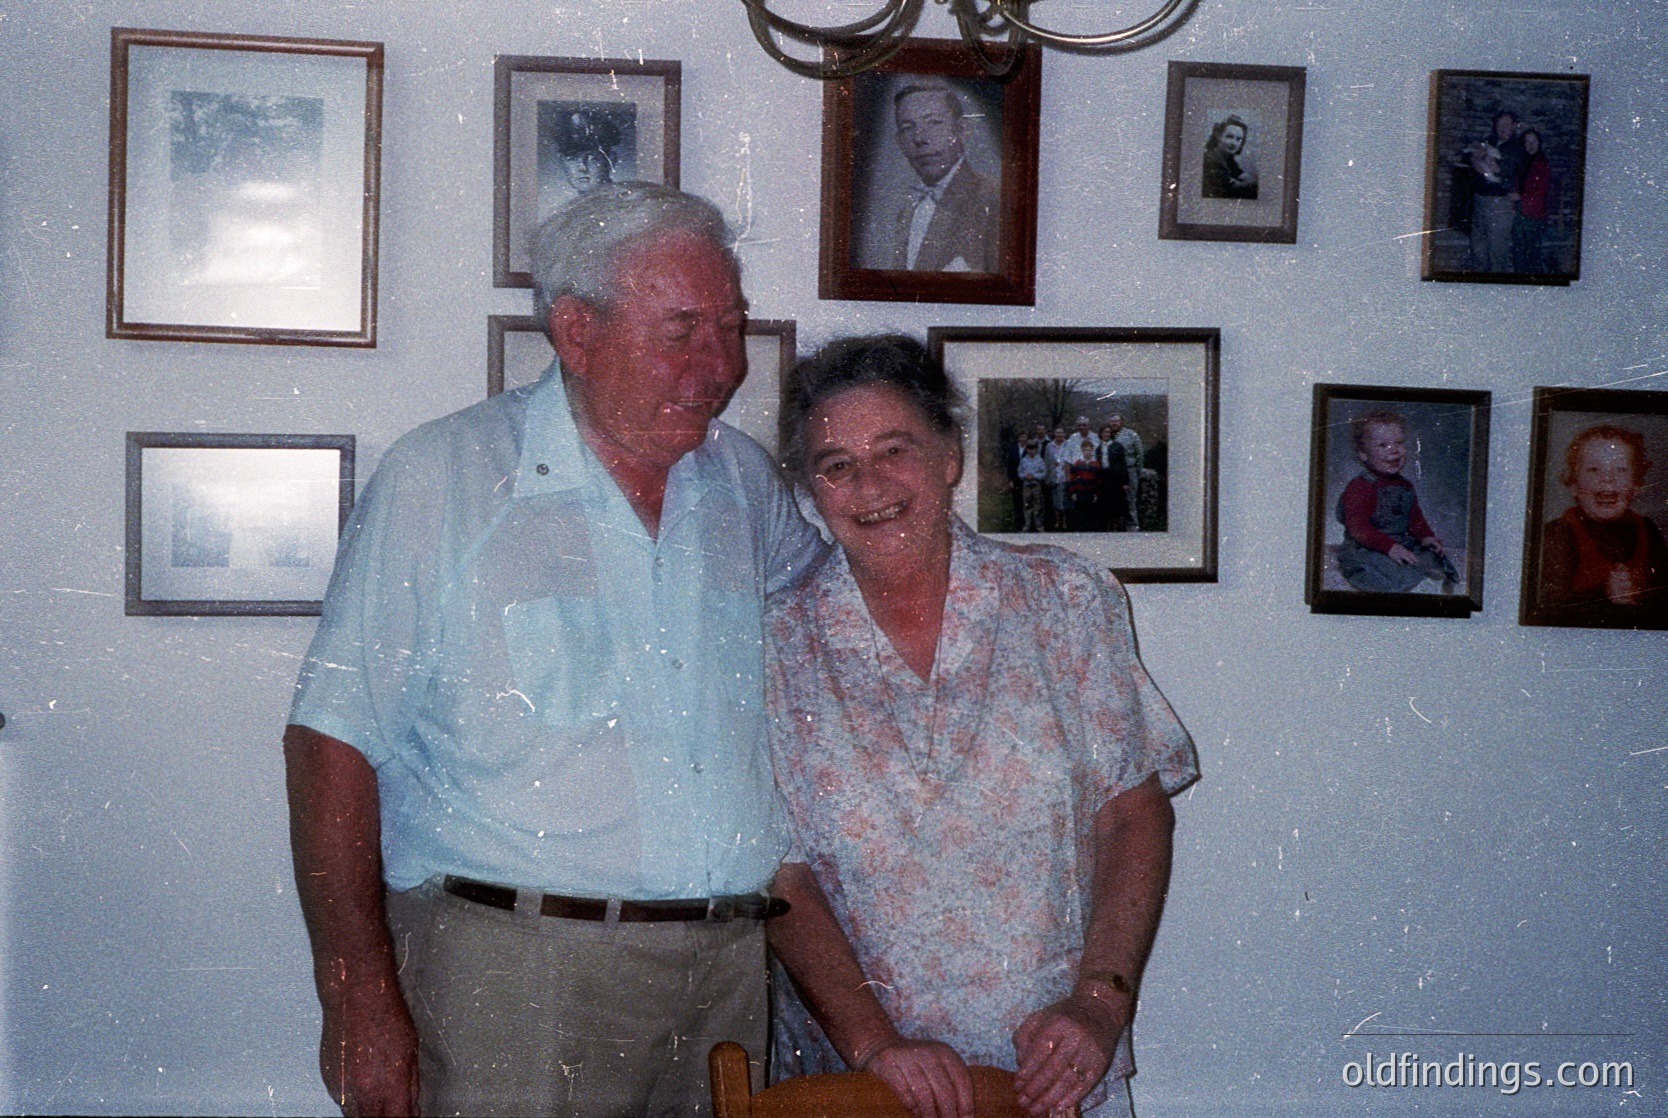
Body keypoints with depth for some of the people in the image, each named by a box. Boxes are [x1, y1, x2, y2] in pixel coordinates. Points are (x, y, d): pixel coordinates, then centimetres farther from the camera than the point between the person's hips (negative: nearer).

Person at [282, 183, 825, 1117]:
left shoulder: (745, 481, 11)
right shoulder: (445, 478, -5)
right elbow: (334, 739, -8)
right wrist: (359, 1000, -12)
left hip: (741, 972, 5)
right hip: (514, 973, -4)